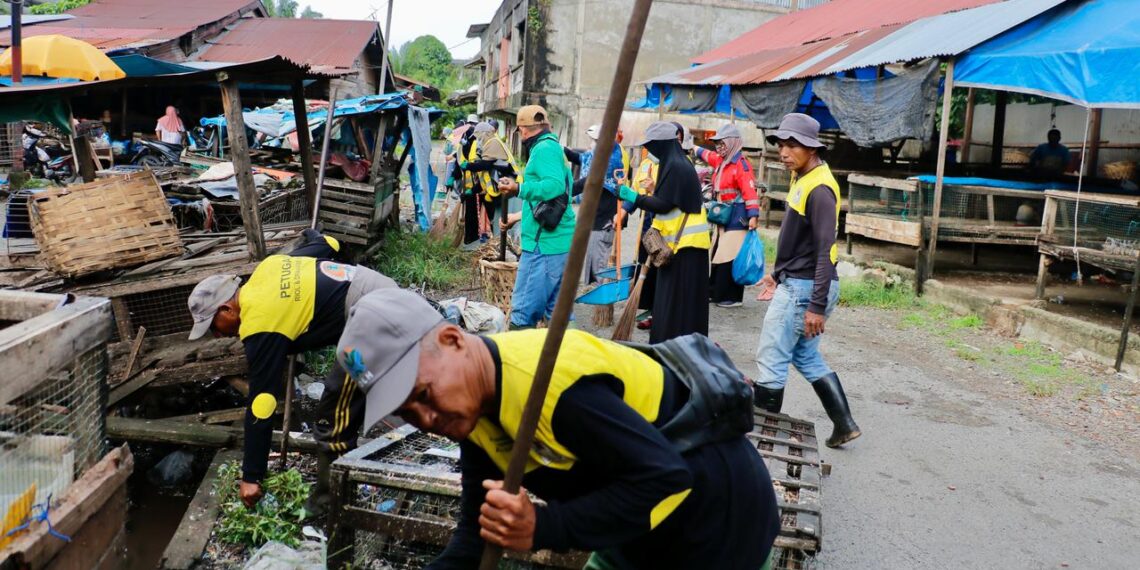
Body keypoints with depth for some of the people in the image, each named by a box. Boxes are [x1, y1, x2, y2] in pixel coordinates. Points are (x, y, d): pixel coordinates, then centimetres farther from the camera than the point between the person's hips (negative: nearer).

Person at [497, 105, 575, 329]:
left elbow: (555, 185, -26)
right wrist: (518, 216, 34)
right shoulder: (555, 147, 22)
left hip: (544, 242, -10)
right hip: (559, 241, 10)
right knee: (556, 311, 15)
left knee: (523, 310, -7)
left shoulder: (544, 148, -9)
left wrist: (518, 189, -21)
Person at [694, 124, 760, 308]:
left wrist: (753, 215, -29)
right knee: (717, 256, 13)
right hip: (722, 217, 9)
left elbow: (749, 191, -21)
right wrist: (696, 149, 53)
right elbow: (707, 154, 37)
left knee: (731, 258, -8)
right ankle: (716, 292, 22)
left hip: (736, 218, -9)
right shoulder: (720, 161, 13)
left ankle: (733, 297, 0)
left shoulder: (741, 164, -14)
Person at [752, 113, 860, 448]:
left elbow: (825, 251, -22)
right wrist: (779, 273, 23)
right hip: (794, 283, 10)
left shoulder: (819, 189, -19)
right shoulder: (803, 180, 11)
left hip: (804, 288, -10)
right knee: (806, 357, 18)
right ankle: (844, 425, 26)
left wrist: (817, 306, -24)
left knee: (771, 360, -2)